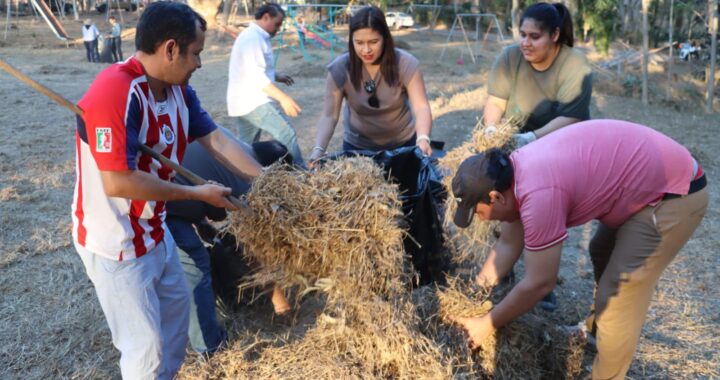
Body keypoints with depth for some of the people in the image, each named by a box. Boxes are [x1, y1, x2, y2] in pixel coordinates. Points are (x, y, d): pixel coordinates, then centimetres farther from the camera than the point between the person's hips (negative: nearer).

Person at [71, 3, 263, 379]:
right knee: (145, 345, 1)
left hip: (154, 230, 9)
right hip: (115, 241, -9)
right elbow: (117, 182, -32)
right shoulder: (114, 92, -29)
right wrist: (197, 193, -23)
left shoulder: (178, 89, -3)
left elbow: (217, 141, 1)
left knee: (176, 306, 25)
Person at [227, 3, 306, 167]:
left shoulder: (255, 37, 21)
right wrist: (283, 98, -27)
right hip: (253, 101, -11)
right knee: (287, 133, -17)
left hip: (244, 101, 11)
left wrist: (276, 76, 18)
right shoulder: (253, 38, -13)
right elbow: (256, 75, -23)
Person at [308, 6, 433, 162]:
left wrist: (423, 138, -48)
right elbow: (329, 116, -22)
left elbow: (421, 107, -29)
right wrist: (318, 150, -38)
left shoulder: (405, 64, -22)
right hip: (358, 145, 0)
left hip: (403, 142, 0)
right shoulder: (340, 69, -20)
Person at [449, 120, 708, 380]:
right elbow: (509, 244, 8)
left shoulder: (538, 193, -32)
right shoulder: (516, 171, -3)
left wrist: (488, 324, -10)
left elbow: (538, 284, -23)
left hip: (676, 192, -10)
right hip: (651, 175, 10)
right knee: (602, 253, 27)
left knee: (618, 296, -4)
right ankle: (600, 327, 50)